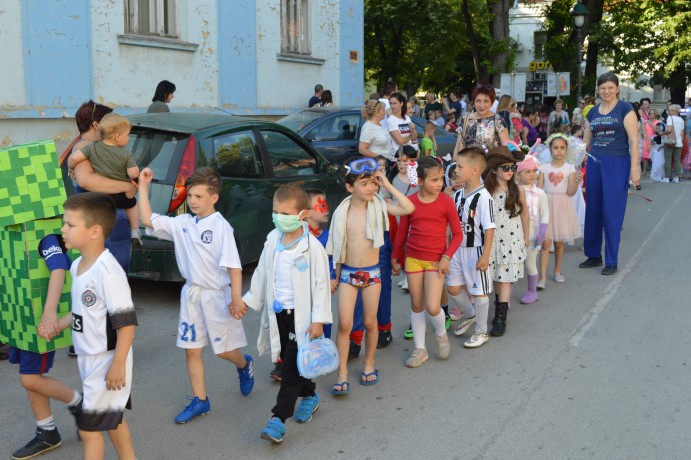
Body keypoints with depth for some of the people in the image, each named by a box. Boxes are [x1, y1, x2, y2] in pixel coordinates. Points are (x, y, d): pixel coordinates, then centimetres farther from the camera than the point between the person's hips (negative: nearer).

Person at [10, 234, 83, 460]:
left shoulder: (43, 235, -22)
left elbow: (58, 267, -36)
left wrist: (50, 310, -47)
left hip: (41, 319, -8)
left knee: (30, 379, -2)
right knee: (30, 377, 14)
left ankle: (78, 404, 22)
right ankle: (47, 434, 28)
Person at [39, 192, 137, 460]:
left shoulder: (108, 271, -25)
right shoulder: (77, 266, 4)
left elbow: (126, 321, -25)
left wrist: (118, 364, -24)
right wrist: (57, 326, 10)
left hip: (107, 361, -9)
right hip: (88, 359, 9)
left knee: (89, 427, 1)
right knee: (112, 418, 21)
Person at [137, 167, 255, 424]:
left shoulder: (221, 226, -13)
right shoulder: (182, 223, 4)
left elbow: (233, 265, -17)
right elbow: (148, 220, 3)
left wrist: (236, 298, -22)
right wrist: (143, 187, 0)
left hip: (216, 294, -5)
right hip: (191, 294, 6)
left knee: (223, 349, 7)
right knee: (191, 349, 7)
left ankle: (244, 366, 40)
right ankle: (200, 401, 19)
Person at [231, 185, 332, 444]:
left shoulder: (312, 246, -15)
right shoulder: (272, 239, 3)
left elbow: (321, 284, -12)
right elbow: (262, 274, 14)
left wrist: (319, 319, -15)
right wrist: (248, 301, 13)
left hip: (301, 314, -6)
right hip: (278, 312, 6)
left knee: (292, 366, -4)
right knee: (289, 362, 16)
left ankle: (279, 418, -1)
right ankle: (309, 395, 39)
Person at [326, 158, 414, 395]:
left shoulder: (378, 206, -6)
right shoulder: (343, 212, -4)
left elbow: (408, 208, -21)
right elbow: (338, 246, 6)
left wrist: (388, 185, -18)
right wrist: (337, 274, 10)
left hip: (372, 272, 0)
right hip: (348, 273, 0)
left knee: (370, 322, 10)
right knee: (344, 324, -4)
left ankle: (369, 365, 30)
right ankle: (342, 374, 6)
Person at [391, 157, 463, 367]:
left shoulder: (446, 202, -8)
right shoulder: (410, 202, -3)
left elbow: (457, 233, -3)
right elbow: (402, 232, 9)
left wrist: (446, 257, -13)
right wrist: (395, 257, 14)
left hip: (436, 260, -2)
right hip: (413, 259, 3)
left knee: (432, 307, -11)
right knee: (416, 305, 10)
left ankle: (441, 333, 23)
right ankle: (420, 349, 24)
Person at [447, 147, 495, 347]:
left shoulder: (483, 197, -18)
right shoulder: (458, 194, 4)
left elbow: (489, 229, -18)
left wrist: (485, 256, -20)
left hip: (476, 251, -7)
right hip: (458, 249, 7)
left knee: (479, 291, 6)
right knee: (453, 288, 13)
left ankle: (481, 331, 21)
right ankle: (469, 314, 40)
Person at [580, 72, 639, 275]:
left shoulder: (625, 109, -3)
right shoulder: (593, 112, 11)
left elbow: (633, 140, -8)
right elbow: (586, 141, 16)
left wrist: (634, 168, -14)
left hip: (617, 165, -5)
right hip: (595, 163, 5)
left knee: (612, 213, -3)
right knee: (592, 211, 8)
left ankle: (611, 261, 7)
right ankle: (593, 255, 22)